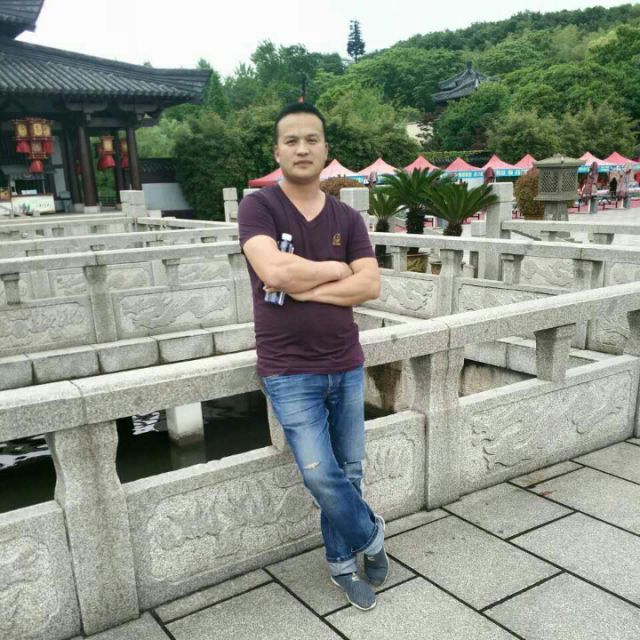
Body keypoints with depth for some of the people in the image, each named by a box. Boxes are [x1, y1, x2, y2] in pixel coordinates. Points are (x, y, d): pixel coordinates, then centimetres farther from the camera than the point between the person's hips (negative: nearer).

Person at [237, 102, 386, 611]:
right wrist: (337, 268, -9)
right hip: (289, 372, -4)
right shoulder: (258, 207, -7)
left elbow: (370, 286, -6)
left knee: (347, 472, 12)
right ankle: (372, 535, 26)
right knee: (321, 475, -4)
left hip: (347, 365, 4)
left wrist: (305, 288, -16)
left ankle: (342, 562, 34)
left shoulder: (348, 218, 5)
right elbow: (275, 271, -23)